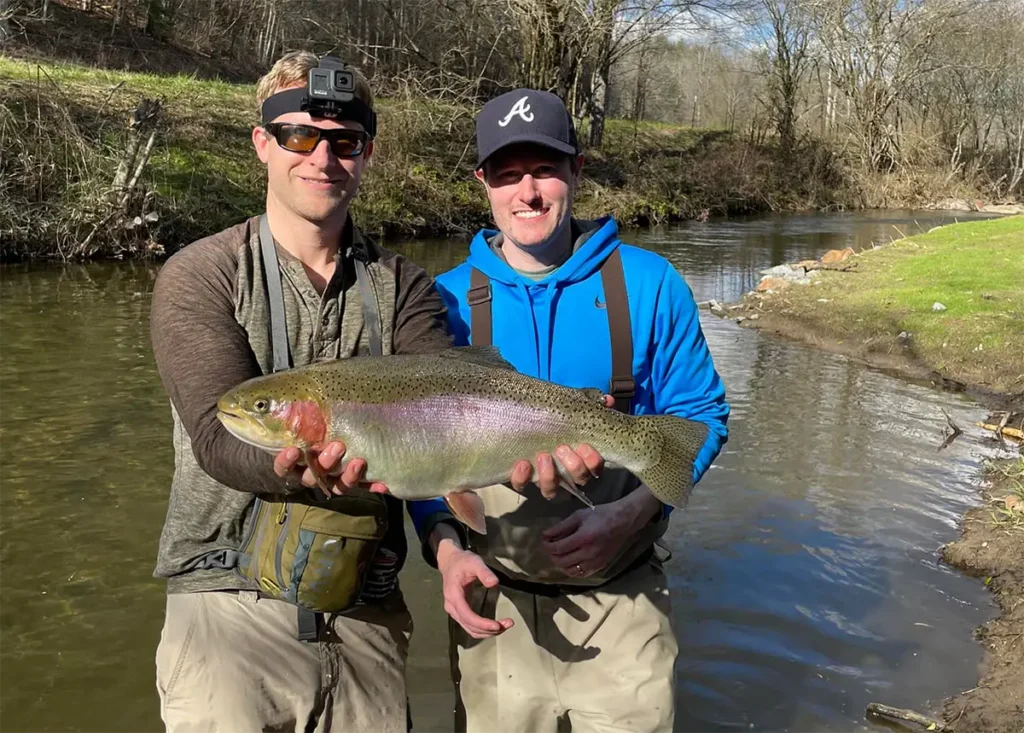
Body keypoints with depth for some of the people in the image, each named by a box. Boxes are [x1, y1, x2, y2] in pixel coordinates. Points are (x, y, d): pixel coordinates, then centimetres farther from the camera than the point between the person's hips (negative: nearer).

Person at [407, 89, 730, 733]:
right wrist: (445, 546, -17)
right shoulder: (449, 299, -4)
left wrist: (627, 514, -17)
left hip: (622, 600, 0)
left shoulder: (649, 284, -5)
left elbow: (700, 414, -1)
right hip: (493, 600, 1)